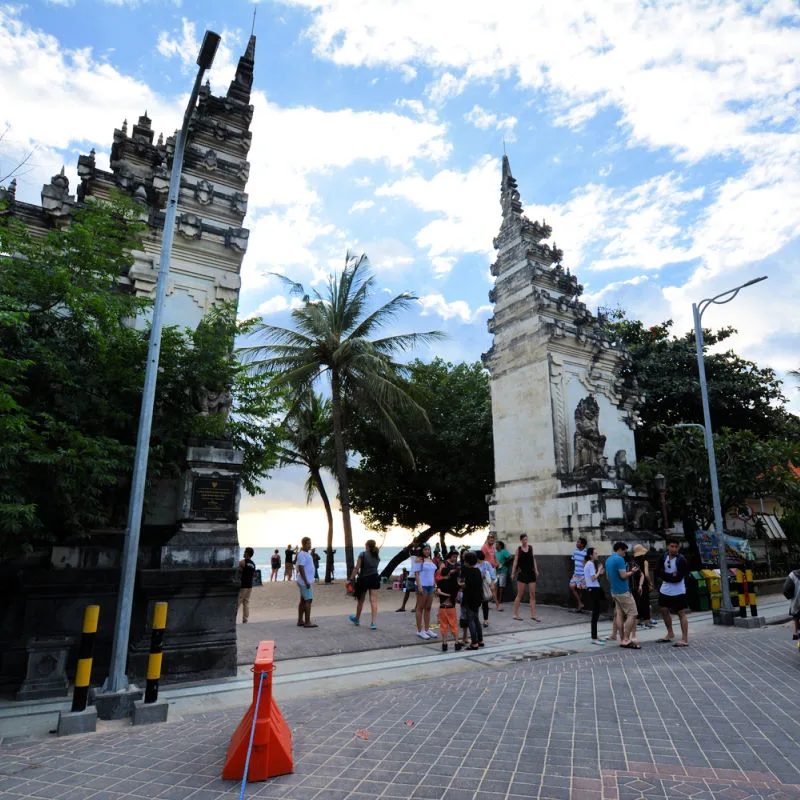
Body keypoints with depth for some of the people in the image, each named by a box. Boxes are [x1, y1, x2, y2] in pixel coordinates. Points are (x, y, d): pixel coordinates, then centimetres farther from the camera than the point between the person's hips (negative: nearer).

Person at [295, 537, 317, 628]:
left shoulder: (306, 554, 15)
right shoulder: (302, 555, -16)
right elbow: (301, 568, -23)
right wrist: (306, 581, -25)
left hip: (307, 581, 10)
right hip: (305, 582, -10)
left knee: (303, 601, 11)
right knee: (308, 600, -9)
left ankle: (300, 621, 16)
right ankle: (307, 622, -7)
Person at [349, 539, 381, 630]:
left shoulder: (362, 554, -8)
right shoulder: (377, 556, 8)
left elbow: (357, 568, -11)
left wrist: (352, 578, -7)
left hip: (363, 579, -3)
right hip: (374, 579, 3)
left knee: (360, 600, 15)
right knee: (374, 601, -1)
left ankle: (357, 619, 35)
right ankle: (374, 623, -9)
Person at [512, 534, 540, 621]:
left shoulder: (530, 548, 7)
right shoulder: (518, 549, -1)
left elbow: (533, 559, 8)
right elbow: (515, 561, -2)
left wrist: (536, 570, -1)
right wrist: (513, 573, -7)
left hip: (531, 573, 3)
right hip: (522, 573, -3)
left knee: (533, 594, 2)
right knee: (520, 594, 1)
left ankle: (533, 615, 7)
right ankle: (515, 614, 10)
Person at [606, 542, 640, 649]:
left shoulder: (608, 560, 13)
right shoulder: (619, 559, -16)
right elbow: (623, 575, -20)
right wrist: (632, 571, -3)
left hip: (614, 591, 9)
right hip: (623, 592, -9)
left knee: (621, 615, 10)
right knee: (632, 614, -4)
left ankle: (622, 640, 9)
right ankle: (626, 640, -7)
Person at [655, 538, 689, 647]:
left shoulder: (681, 560, -16)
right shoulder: (664, 557, 1)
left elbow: (678, 578, -22)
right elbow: (658, 572, -4)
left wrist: (665, 576, -14)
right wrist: (671, 576, -16)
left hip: (678, 592, -7)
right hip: (665, 590, 7)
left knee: (681, 614, -3)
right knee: (664, 610, 17)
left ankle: (685, 640, 1)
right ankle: (670, 634, 35)